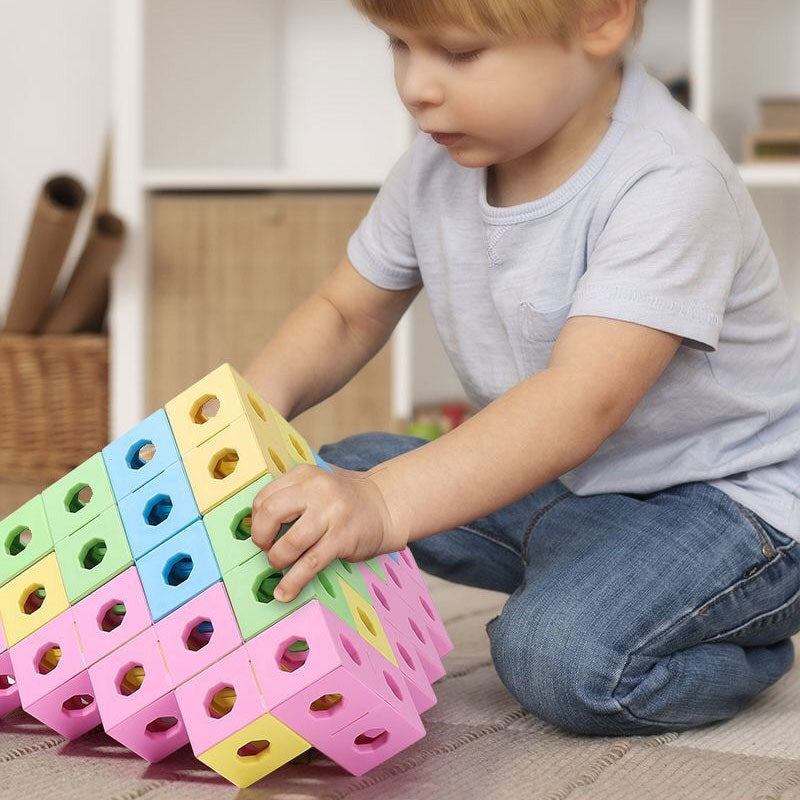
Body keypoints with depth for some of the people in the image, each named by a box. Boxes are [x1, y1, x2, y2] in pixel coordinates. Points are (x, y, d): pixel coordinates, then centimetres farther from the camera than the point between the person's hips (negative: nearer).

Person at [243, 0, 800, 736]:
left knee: (559, 654, -33)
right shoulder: (441, 163, -5)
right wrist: (256, 400, -15)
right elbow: (346, 314, 8)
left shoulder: (669, 185, -28)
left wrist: (387, 502, -51)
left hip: (732, 499, -8)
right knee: (334, 478, -2)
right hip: (557, 481, 8)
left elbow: (583, 400, -39)